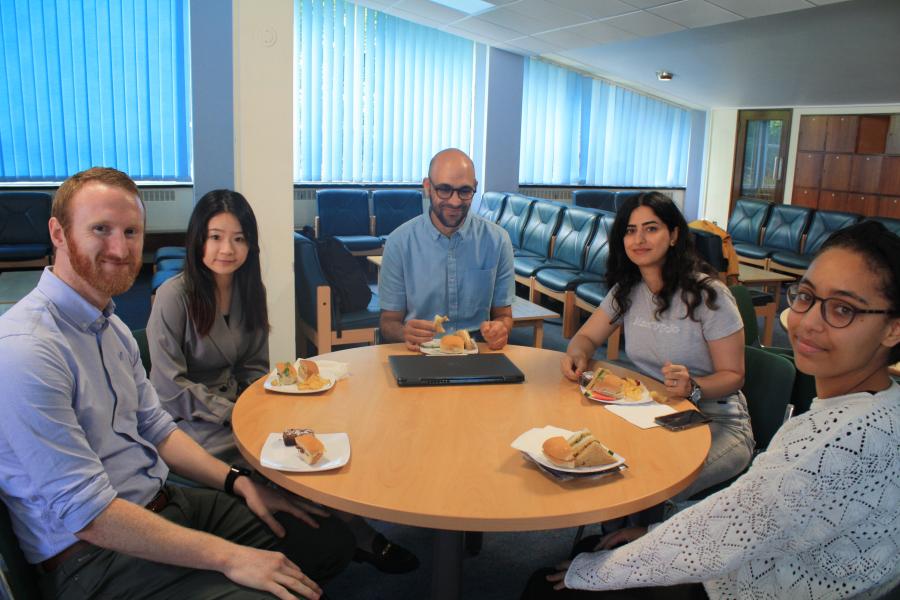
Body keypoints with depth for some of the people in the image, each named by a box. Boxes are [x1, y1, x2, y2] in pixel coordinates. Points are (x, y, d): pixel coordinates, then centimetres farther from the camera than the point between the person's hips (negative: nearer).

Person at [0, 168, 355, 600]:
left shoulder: (111, 327, 9)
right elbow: (86, 514, -24)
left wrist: (239, 482, 1)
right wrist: (228, 557, -22)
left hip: (163, 503, 8)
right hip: (91, 553, -8)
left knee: (330, 540, 3)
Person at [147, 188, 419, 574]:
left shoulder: (249, 290, 3)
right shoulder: (173, 296, -15)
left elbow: (253, 367, 8)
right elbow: (170, 386, -15)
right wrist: (237, 414, -19)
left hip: (237, 406, 6)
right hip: (188, 424, -6)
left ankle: (356, 538, -7)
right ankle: (361, 539, -6)